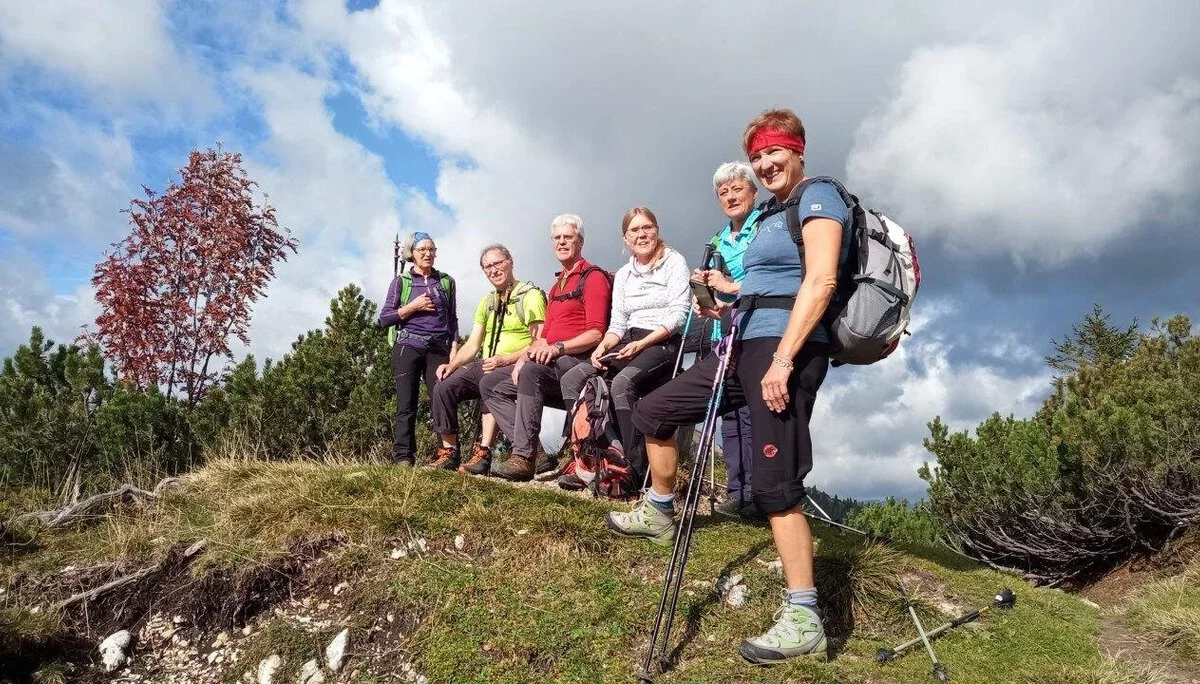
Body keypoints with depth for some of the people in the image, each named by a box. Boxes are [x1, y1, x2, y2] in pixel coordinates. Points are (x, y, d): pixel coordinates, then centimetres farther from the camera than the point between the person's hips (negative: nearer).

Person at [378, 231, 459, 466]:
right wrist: (413, 307, -5)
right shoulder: (401, 281, 11)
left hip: (438, 348, 1)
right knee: (406, 405, -4)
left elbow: (453, 319, 16)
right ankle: (403, 458, -4)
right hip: (408, 347, -1)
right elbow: (384, 319, 6)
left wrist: (454, 348, 3)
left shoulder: (446, 281, 16)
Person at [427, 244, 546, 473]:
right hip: (485, 366, 7)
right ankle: (449, 453, -9)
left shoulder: (531, 296, -2)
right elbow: (472, 345, 19)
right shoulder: (487, 302, 22)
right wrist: (451, 365, 1)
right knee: (443, 387, -15)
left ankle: (483, 454, -35)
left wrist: (507, 359, -24)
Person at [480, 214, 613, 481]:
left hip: (578, 360, -9)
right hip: (551, 364, 10)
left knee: (533, 371, -37)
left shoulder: (593, 277, -2)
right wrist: (525, 356, 3)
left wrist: (557, 347, -26)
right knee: (490, 384, -1)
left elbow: (596, 334, -13)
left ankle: (523, 457, -35)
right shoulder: (557, 285, 26)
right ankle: (535, 454, -15)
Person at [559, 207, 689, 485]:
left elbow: (678, 314, -8)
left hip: (663, 343, -6)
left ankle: (637, 468, -28)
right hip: (629, 344, 6)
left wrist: (642, 343, -18)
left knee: (622, 382, -34)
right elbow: (617, 323, 14)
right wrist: (602, 347, -8)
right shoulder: (622, 274, 19)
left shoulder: (674, 262, 2)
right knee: (572, 378, -13)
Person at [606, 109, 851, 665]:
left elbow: (820, 280, -16)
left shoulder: (817, 196, -3)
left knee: (774, 484, -14)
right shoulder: (771, 214, 23)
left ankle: (804, 621, -7)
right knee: (652, 411, 14)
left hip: (785, 348, -9)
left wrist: (782, 359, -23)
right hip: (745, 346, 10)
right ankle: (659, 512, 33)